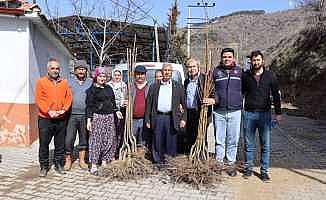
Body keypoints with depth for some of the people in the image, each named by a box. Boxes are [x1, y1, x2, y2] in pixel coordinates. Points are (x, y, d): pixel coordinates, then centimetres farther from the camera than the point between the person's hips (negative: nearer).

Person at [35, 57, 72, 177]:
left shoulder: (64, 82, 9)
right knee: (44, 144, 5)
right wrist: (49, 111, -15)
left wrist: (64, 109, -9)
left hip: (61, 119, 2)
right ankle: (44, 166, 19)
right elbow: (38, 100, -5)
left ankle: (59, 164, 24)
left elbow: (69, 98, 5)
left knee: (60, 144, 10)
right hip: (45, 119, -2)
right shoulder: (41, 82, 1)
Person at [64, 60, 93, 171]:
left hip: (85, 116, 2)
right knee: (69, 139, -2)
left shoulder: (91, 83, 9)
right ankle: (68, 160, 16)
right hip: (72, 115, -1)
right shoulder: (69, 82, 6)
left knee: (84, 139, 10)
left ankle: (82, 160, 23)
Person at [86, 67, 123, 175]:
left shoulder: (109, 88, 15)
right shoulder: (92, 89, -1)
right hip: (97, 117, -6)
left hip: (109, 117, 6)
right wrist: (89, 120, -11)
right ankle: (94, 165, 2)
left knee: (109, 140, 6)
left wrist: (116, 111, 6)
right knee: (96, 140, -6)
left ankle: (104, 162, 18)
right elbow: (89, 106, -5)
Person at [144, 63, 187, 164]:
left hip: (171, 118, -1)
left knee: (171, 142, 2)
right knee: (157, 142, 4)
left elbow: (184, 104, 8)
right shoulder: (154, 86, 11)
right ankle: (158, 161, 17)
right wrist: (147, 120, 4)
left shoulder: (178, 87, 10)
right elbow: (148, 104, 10)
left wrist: (183, 118, -2)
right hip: (158, 117, 1)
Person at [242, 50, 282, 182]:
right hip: (249, 114, 0)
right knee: (248, 144, 8)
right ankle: (248, 168, 21)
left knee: (265, 145, 5)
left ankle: (264, 171, 16)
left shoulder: (269, 76, 4)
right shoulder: (245, 76, 4)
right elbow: (240, 93, 11)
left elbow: (276, 95, 8)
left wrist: (278, 113, 6)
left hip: (265, 114, 0)